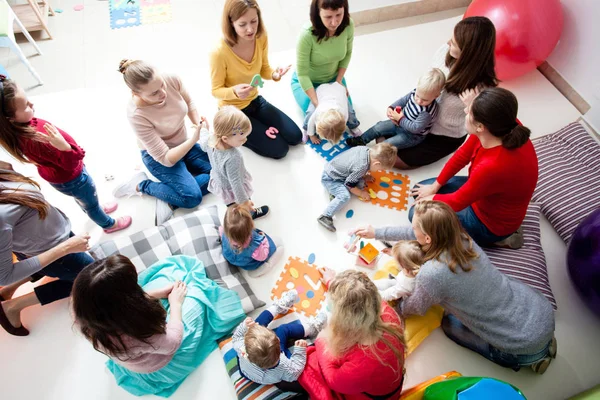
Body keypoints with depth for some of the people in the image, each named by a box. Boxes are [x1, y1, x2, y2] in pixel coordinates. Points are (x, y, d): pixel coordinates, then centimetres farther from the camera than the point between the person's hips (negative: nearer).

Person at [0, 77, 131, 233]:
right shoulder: (34, 141, -44)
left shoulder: (20, 127, -19)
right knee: (91, 202, 22)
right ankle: (109, 224, 49)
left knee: (81, 198, 36)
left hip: (58, 174, 7)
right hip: (70, 178, -7)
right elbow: (70, 163, -35)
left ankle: (96, 209, 65)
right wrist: (64, 147, -51)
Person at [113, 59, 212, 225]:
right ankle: (141, 185, 1)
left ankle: (169, 199, -5)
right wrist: (194, 139, -40)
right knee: (192, 197, -20)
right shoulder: (137, 115, -33)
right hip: (158, 157, -6)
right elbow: (166, 159, -30)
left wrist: (199, 124, -18)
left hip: (184, 143, 6)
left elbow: (189, 103, 1)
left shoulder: (172, 79, -23)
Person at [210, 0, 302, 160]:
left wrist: (275, 74, -22)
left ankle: (258, 127, 22)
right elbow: (216, 90, -17)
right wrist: (234, 91, -39)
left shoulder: (261, 38, -14)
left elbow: (263, 70, 2)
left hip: (255, 101, 6)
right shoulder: (219, 52, -30)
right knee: (279, 149, -8)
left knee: (295, 137, 5)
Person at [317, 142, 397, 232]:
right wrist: (361, 193, -6)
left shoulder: (366, 149, -9)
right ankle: (325, 217, -25)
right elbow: (349, 184, -19)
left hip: (333, 169, 9)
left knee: (360, 183, -1)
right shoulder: (361, 167, -32)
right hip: (329, 178, -9)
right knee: (345, 196, -26)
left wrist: (364, 176, 13)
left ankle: (336, 192, -3)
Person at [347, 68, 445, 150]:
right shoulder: (416, 92, -15)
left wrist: (400, 119, -30)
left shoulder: (428, 111, -35)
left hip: (412, 136, -7)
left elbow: (416, 128, -32)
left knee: (388, 144, -18)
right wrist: (391, 108, -15)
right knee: (379, 126, 9)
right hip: (401, 123, 8)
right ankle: (361, 140, 28)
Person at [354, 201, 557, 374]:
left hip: (526, 344, -6)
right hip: (542, 309, 6)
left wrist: (395, 308, 15)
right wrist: (376, 232, 16)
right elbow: (414, 233, 9)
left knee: (449, 323, 15)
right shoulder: (460, 237, -10)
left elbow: (417, 308, -5)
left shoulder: (431, 274, -28)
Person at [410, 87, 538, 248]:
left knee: (417, 214, -4)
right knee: (419, 189, 12)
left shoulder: (493, 166, -43)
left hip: (491, 222, -7)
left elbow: (457, 202, -24)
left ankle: (493, 237, 3)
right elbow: (463, 155, -4)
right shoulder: (504, 126, -21)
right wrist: (435, 186, 3)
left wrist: (431, 198, -4)